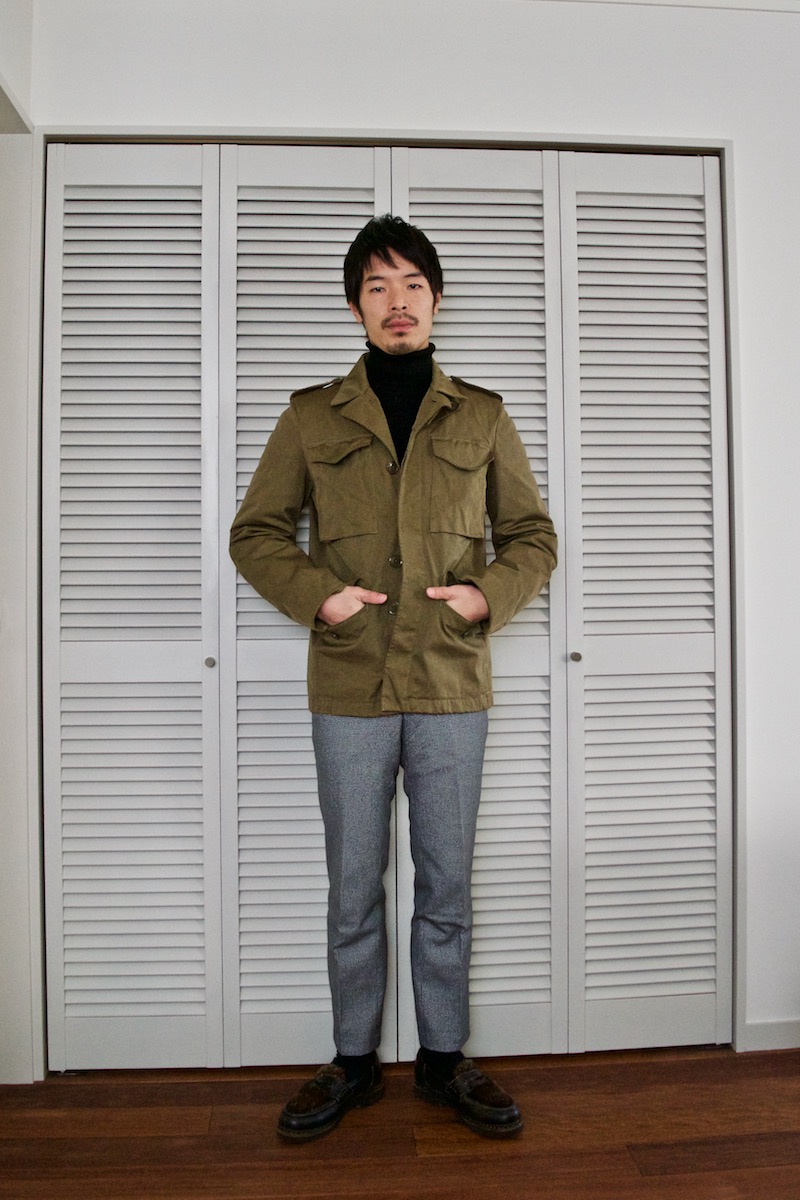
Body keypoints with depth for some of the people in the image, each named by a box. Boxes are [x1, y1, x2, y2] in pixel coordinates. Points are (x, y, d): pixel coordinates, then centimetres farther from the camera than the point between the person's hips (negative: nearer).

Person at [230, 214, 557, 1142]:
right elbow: (255, 532, 8)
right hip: (349, 687, 0)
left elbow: (532, 536, 12)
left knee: (446, 885, 11)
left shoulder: (482, 416, 9)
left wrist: (491, 595, -7)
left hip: (452, 685, 1)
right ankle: (354, 1061, 30)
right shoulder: (311, 416, 7)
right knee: (354, 887, 11)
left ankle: (443, 1057, 30)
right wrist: (315, 594, -9)